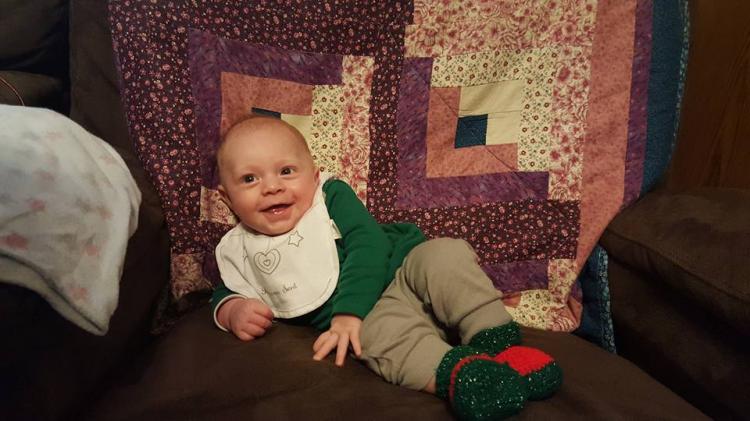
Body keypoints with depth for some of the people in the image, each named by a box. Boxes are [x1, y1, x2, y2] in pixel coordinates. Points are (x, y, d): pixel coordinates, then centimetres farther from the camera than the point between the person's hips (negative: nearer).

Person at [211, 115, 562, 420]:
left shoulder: (331, 194, 0)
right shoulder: (238, 251, 9)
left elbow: (369, 246, -11)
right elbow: (228, 292, 23)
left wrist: (348, 313, -22)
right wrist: (234, 311, -4)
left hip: (405, 268, 1)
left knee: (446, 254, -29)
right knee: (376, 332, -36)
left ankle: (495, 339, -28)